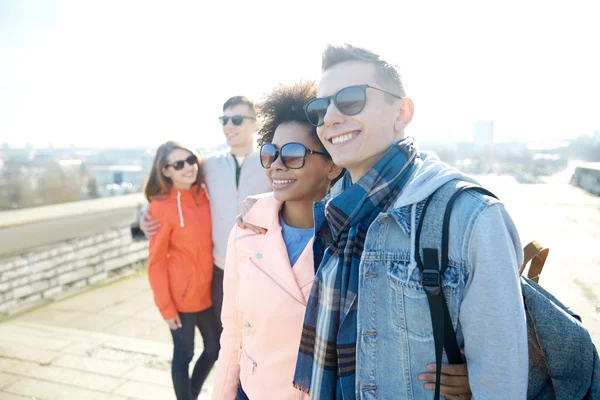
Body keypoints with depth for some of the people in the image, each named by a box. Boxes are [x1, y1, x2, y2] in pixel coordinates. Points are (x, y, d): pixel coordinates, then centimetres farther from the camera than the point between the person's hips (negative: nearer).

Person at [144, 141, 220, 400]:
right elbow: (156, 261, -12)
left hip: (206, 291, 6)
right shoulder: (161, 206, -15)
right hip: (181, 295, -6)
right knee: (183, 355, 10)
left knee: (215, 348, 19)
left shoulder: (203, 195, 1)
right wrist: (166, 307, -12)